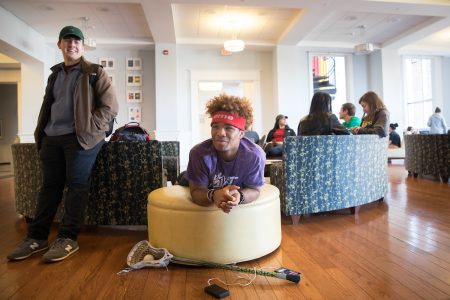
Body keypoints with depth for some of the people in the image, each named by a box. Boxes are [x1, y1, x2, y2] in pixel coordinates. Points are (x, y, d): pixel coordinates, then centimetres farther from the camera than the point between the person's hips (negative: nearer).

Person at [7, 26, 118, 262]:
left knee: (76, 186, -4)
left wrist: (89, 130, -13)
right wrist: (40, 133, 13)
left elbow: (110, 107, -6)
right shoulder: (54, 74, 20)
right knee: (49, 186, 8)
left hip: (80, 138, -6)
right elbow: (47, 107, 25)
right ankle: (36, 237, 15)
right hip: (51, 139, 6)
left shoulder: (95, 72, 1)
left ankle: (68, 238, 3)